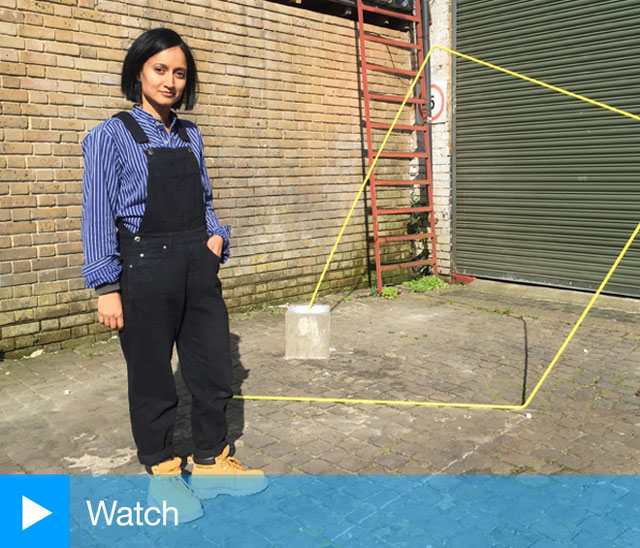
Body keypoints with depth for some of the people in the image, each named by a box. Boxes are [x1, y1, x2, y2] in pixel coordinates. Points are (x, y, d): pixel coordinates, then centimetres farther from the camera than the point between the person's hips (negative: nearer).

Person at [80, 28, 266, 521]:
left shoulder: (191, 136, 11)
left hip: (199, 267, 6)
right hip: (145, 271, -5)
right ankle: (163, 472, 28)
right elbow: (98, 215, -7)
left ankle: (210, 462, 31)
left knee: (214, 368, 10)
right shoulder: (112, 135, -5)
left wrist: (216, 235, 1)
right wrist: (107, 288, -10)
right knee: (152, 379, 7)